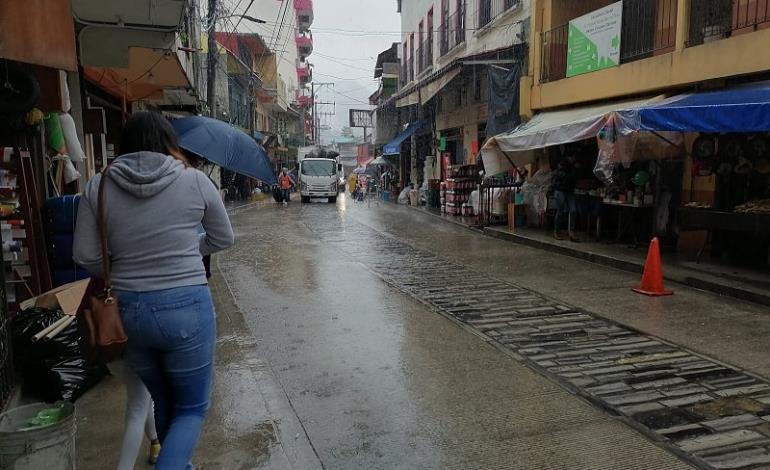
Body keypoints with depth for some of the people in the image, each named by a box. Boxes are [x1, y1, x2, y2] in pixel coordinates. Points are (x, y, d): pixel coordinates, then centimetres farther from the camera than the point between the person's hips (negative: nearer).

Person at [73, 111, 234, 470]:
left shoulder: (97, 187, -1)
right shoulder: (195, 181, -6)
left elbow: (85, 256, 1)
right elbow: (223, 239, 5)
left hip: (128, 310, 4)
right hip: (186, 308, -3)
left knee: (162, 403, 25)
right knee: (192, 409, 13)